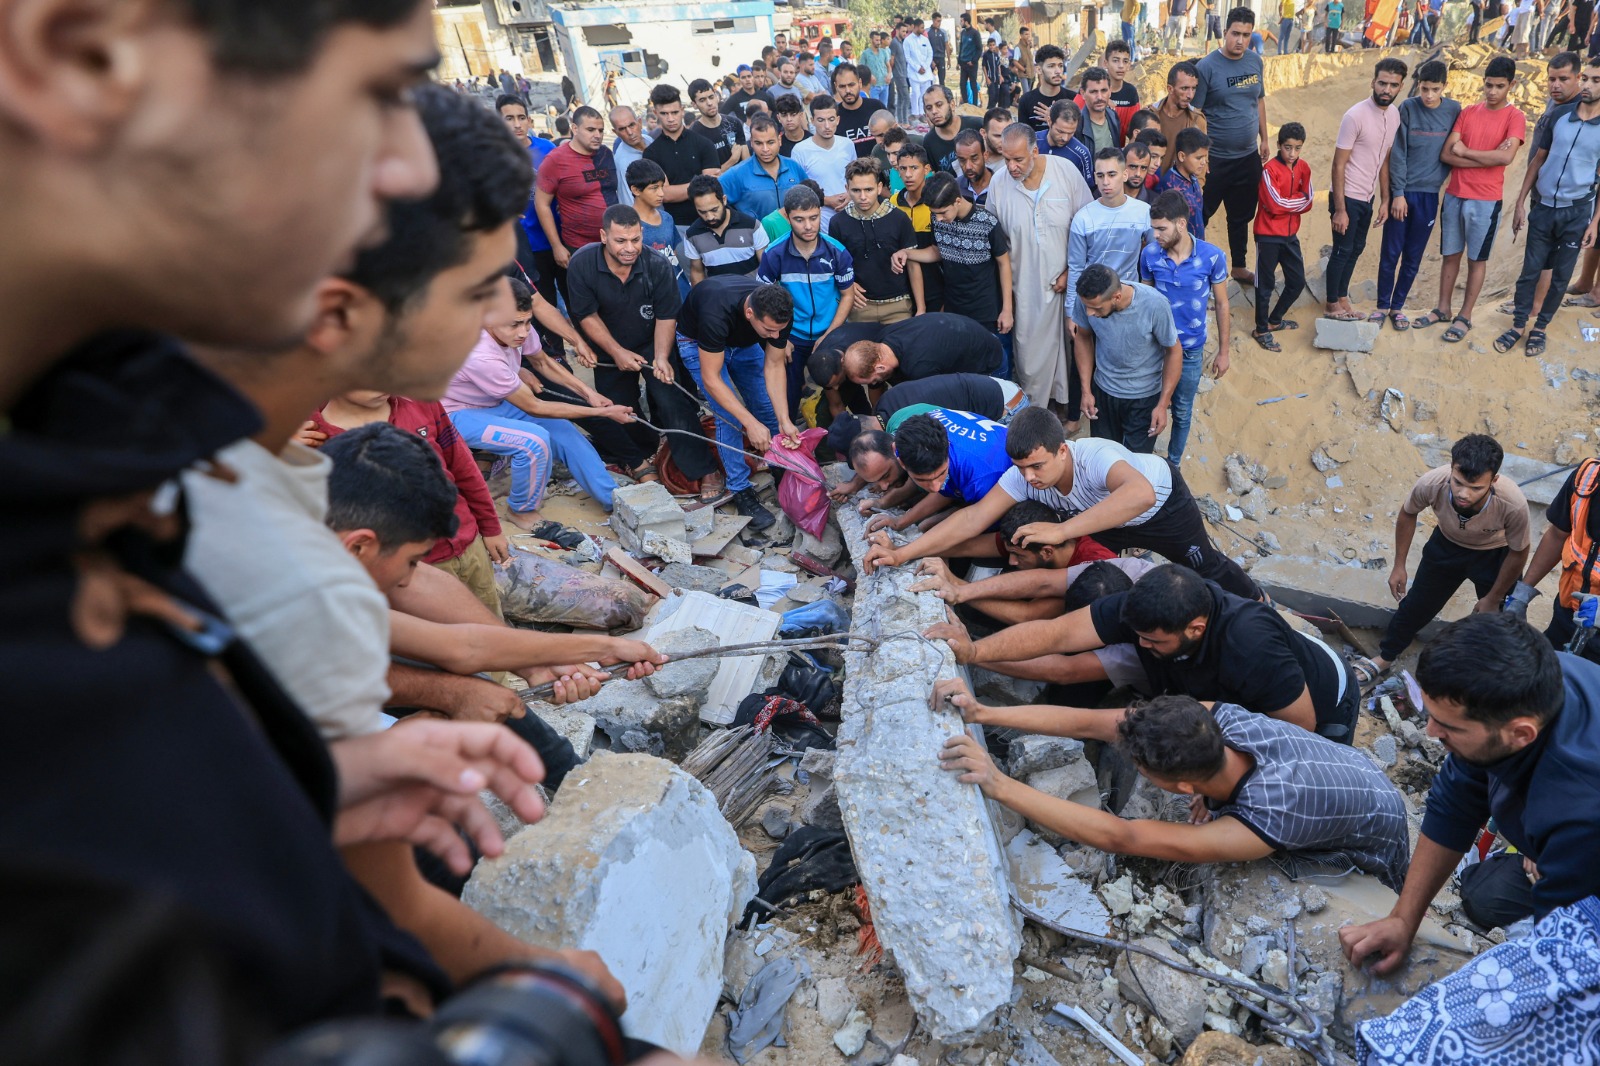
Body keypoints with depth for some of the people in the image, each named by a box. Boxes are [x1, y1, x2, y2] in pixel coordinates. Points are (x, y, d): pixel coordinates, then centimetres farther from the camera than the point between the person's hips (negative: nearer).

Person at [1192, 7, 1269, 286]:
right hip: (1214, 158, -6)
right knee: (1200, 216, 5)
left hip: (1248, 157, 6)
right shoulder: (1206, 67, -13)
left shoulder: (1255, 61, 5)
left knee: (1241, 216, 17)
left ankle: (1239, 267, 31)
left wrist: (1264, 139, 15)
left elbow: (1260, 100, 16)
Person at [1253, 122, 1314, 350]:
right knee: (1265, 284, 1)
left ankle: (1274, 320, 31)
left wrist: (1288, 203, -13)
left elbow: (1309, 201, 3)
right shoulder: (1270, 169, -14)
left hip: (1290, 235, 7)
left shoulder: (1303, 168, 5)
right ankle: (1261, 330, 13)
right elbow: (1275, 205, -20)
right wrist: (1299, 200, -8)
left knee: (1297, 282, 13)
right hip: (1268, 236, -7)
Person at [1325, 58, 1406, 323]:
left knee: (1355, 250, 15)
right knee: (1342, 251, 3)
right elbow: (1339, 165, -17)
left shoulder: (1395, 115, 3)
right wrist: (1339, 209, -18)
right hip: (1348, 197, -7)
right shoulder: (1356, 116, -18)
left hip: (1367, 198, 7)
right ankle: (1331, 304, 17)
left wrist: (1385, 201, 10)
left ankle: (1341, 299, 27)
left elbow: (1385, 160, 11)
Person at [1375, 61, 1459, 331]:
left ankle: (1398, 306, 18)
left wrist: (1439, 179, -1)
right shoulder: (1407, 108, -6)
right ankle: (1382, 305, 14)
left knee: (1413, 257, 7)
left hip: (1429, 195, 2)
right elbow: (1398, 154, -7)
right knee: (1391, 254, 1)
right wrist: (1398, 193, -10)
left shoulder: (1454, 110, -1)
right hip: (1402, 192, -2)